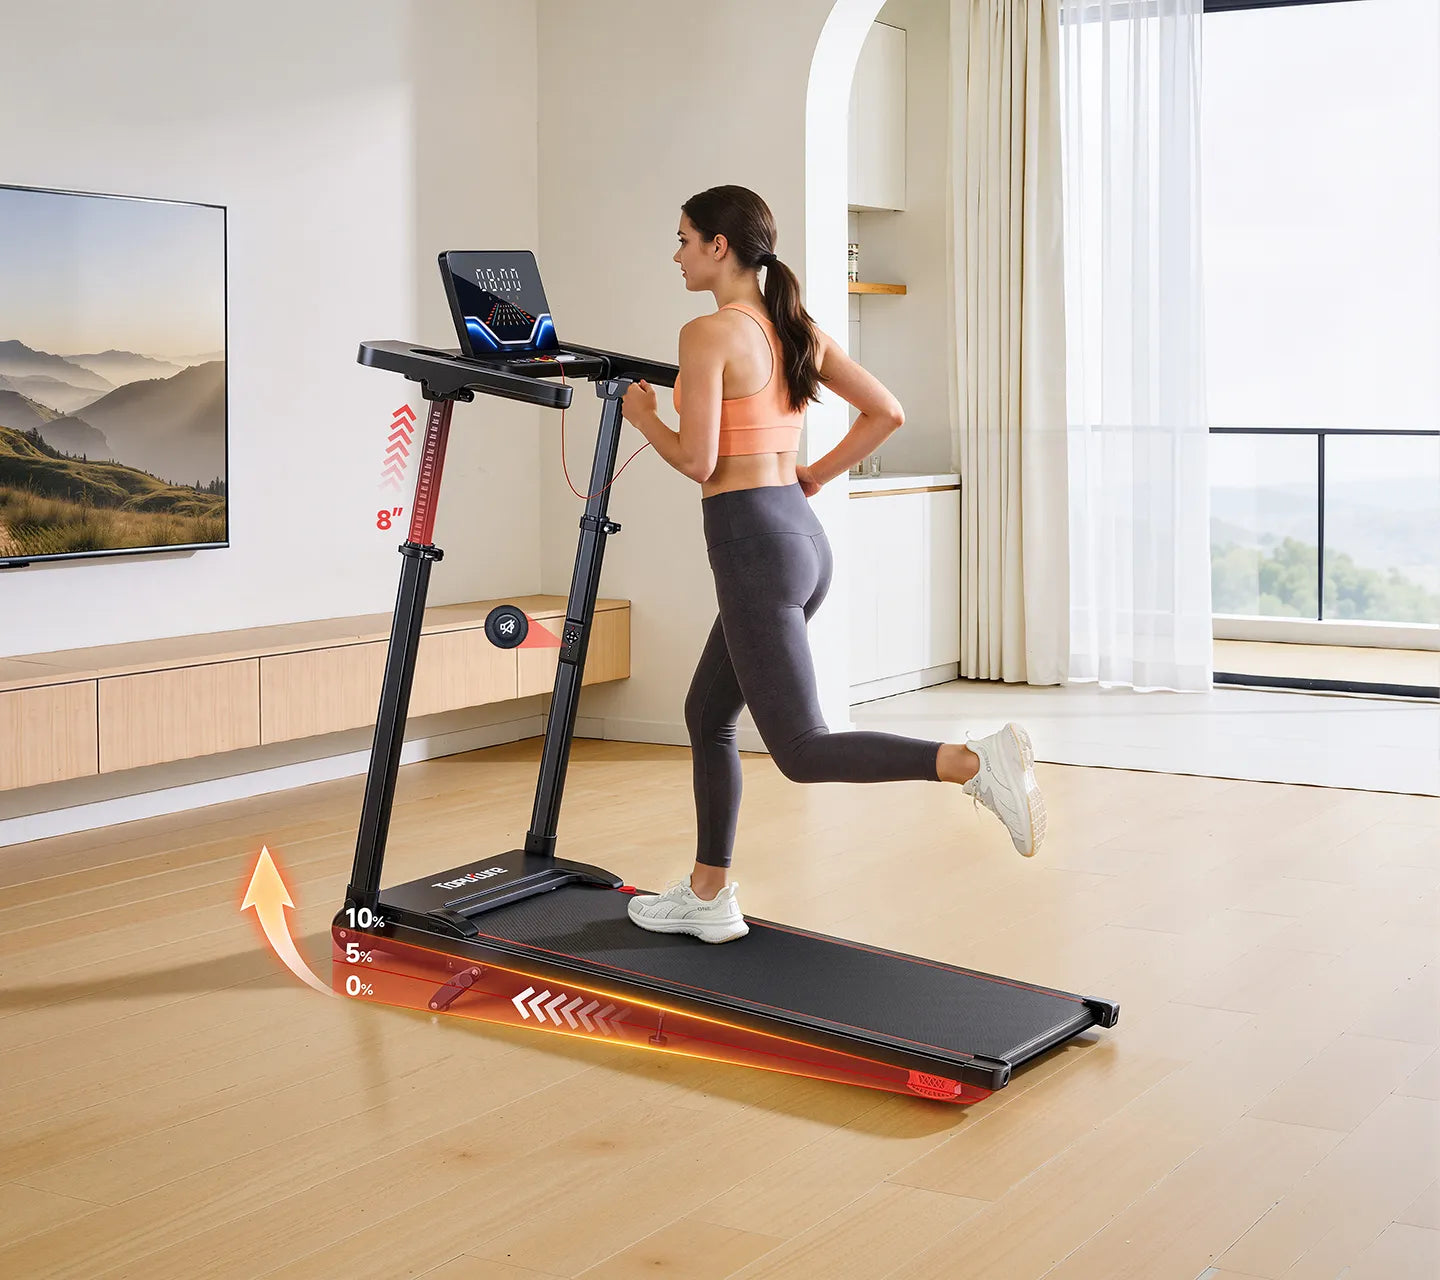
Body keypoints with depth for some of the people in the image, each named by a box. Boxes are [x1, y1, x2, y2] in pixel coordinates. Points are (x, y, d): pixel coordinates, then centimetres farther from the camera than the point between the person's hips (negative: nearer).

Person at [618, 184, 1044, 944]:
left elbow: (697, 461, -15)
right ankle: (707, 897, 26)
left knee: (801, 751, -7)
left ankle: (974, 763, -24)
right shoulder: (795, 328, 12)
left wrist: (643, 418, 3)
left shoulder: (708, 334, -11)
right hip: (802, 534, 9)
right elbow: (886, 412, 13)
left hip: (752, 546, -9)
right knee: (707, 716, 20)